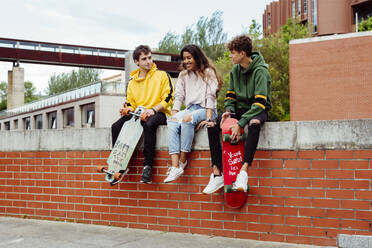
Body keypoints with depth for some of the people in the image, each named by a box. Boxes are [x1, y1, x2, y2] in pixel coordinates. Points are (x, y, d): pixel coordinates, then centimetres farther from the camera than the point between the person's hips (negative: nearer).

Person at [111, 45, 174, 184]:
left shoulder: (162, 75, 4)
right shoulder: (132, 82, 18)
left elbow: (168, 98, -4)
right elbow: (131, 103, 20)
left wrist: (153, 109, -18)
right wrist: (127, 110, -4)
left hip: (159, 114, -5)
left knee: (149, 124, -39)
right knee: (116, 126, -18)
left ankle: (148, 165, -32)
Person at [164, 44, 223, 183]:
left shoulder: (208, 72, 5)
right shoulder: (183, 75, 21)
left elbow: (210, 96, -5)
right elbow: (178, 96, 13)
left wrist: (208, 118, -16)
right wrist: (174, 114, -3)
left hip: (205, 109, -4)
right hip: (190, 109, 5)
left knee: (187, 119, -37)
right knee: (172, 122, -29)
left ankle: (182, 161, -29)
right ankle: (175, 167, -40)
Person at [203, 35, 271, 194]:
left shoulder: (260, 71, -16)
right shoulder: (235, 70, 5)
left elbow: (260, 102, -24)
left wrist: (240, 123, -31)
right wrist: (228, 110, -10)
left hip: (257, 110, -6)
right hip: (240, 108, 6)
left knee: (254, 124, -41)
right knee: (212, 125, -17)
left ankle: (244, 171, -42)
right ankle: (217, 174, -16)